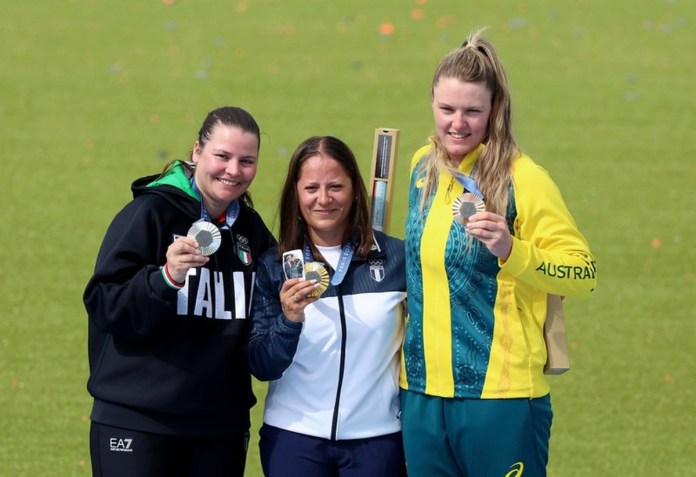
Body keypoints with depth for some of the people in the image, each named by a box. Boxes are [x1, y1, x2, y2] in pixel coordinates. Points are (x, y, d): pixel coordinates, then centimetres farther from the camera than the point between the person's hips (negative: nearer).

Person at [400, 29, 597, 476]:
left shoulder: (521, 179, -11)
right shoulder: (424, 167, 8)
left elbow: (584, 273, -13)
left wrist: (511, 251, -28)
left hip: (499, 395, -6)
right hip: (422, 392, 6)